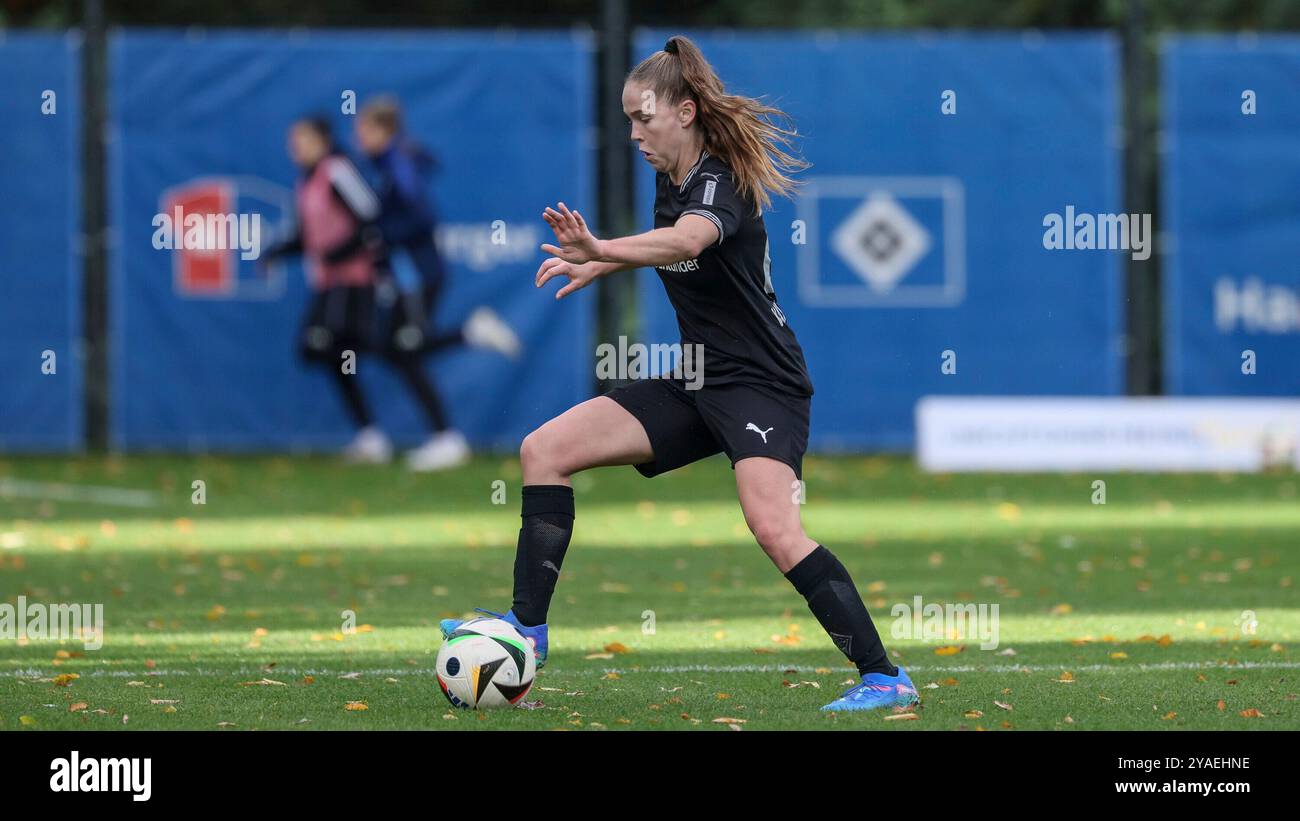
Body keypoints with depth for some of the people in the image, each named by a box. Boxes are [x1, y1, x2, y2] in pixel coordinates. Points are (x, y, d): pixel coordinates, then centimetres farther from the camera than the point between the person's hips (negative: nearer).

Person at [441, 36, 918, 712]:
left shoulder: (721, 184, -18)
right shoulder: (671, 180, 8)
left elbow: (690, 239, -43)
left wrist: (599, 250, -58)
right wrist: (600, 266, 20)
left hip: (760, 384, -9)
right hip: (696, 381, 9)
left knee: (774, 529, -29)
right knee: (544, 450, 2)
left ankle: (883, 677, -24)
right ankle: (526, 626, 4)